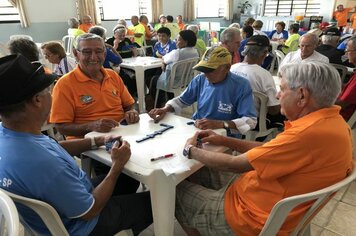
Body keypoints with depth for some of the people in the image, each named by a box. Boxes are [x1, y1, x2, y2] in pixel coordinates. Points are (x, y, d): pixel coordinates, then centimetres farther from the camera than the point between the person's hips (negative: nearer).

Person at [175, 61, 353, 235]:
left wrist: (191, 150, -7)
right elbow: (270, 150, 7)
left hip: (252, 219, -9)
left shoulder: (309, 133, -32)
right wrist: (224, 140, 7)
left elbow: (233, 164, -24)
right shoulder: (333, 121, -1)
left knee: (177, 191, 7)